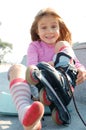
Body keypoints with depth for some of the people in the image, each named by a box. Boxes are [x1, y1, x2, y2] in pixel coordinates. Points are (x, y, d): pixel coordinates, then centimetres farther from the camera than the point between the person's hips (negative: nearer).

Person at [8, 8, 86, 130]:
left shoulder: (64, 48, 17)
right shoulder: (34, 46, 10)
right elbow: (31, 65, -10)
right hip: (37, 85, 0)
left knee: (62, 44, -7)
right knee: (17, 68, -30)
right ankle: (26, 113, -59)